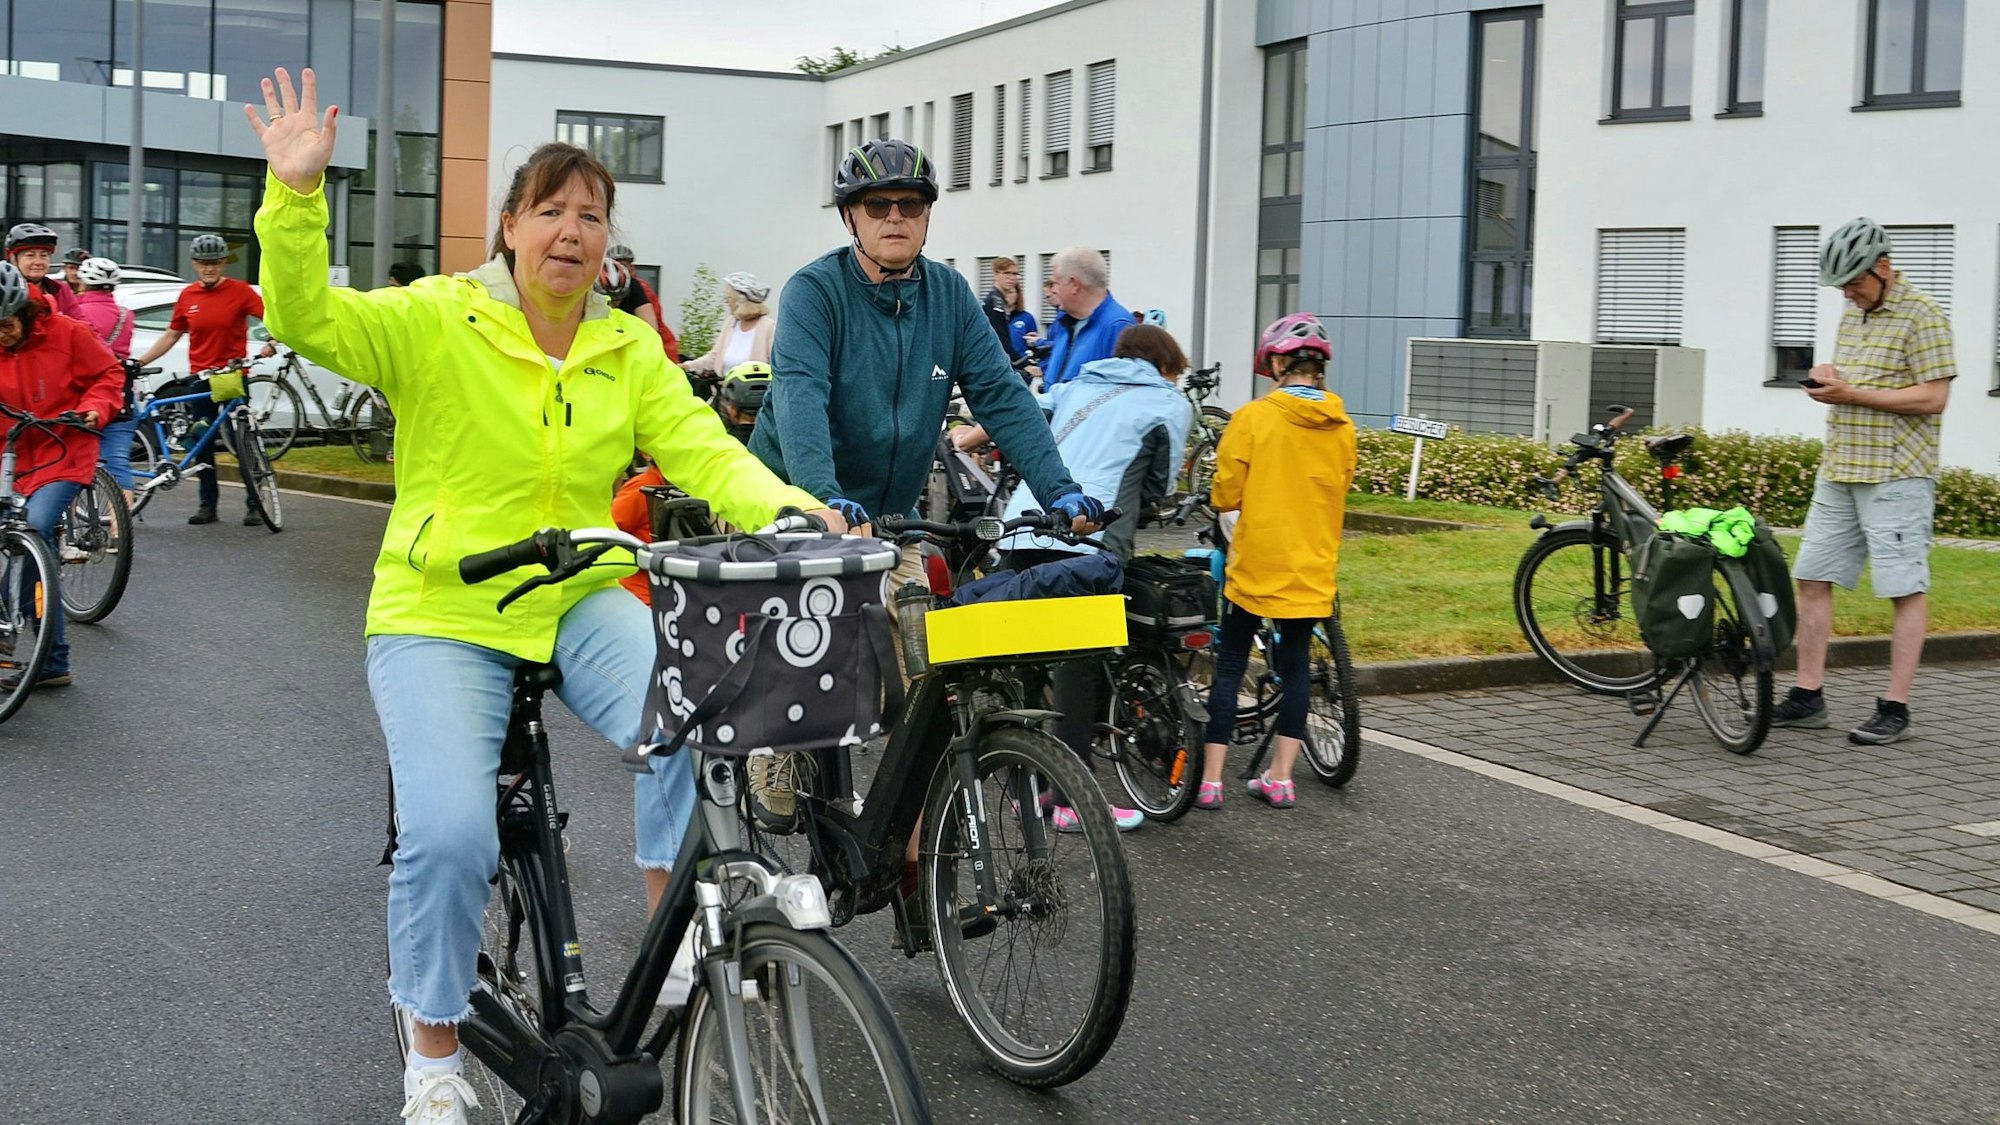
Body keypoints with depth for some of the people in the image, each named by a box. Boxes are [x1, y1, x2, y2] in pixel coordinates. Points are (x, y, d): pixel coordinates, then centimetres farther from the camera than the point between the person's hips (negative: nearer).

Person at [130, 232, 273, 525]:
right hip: (199, 378, 4)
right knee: (203, 442, 6)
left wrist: (271, 342, -28)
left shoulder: (239, 291, -4)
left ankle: (254, 504, 3)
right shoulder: (187, 296, 6)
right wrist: (139, 362, 8)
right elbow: (171, 336, 13)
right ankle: (207, 504, 14)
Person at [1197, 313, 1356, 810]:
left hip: (1256, 564, -3)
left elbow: (1225, 495, -9)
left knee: (1230, 666, 5)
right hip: (1312, 568, 3)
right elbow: (1339, 490, 11)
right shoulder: (1341, 428, 0)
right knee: (1295, 665, 13)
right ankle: (1280, 778, 14)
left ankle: (1210, 780, 5)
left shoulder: (1253, 418, -13)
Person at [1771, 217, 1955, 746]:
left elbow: (1932, 398, -15)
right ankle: (1808, 697, 14)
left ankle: (1895, 709, 0)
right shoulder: (1853, 312, 16)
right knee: (1812, 578, 7)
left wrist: (1851, 394, -17)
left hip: (1897, 474, -8)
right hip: (1839, 469, 9)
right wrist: (1826, 381, 4)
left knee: (1906, 589, -3)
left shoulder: (1923, 315, -9)